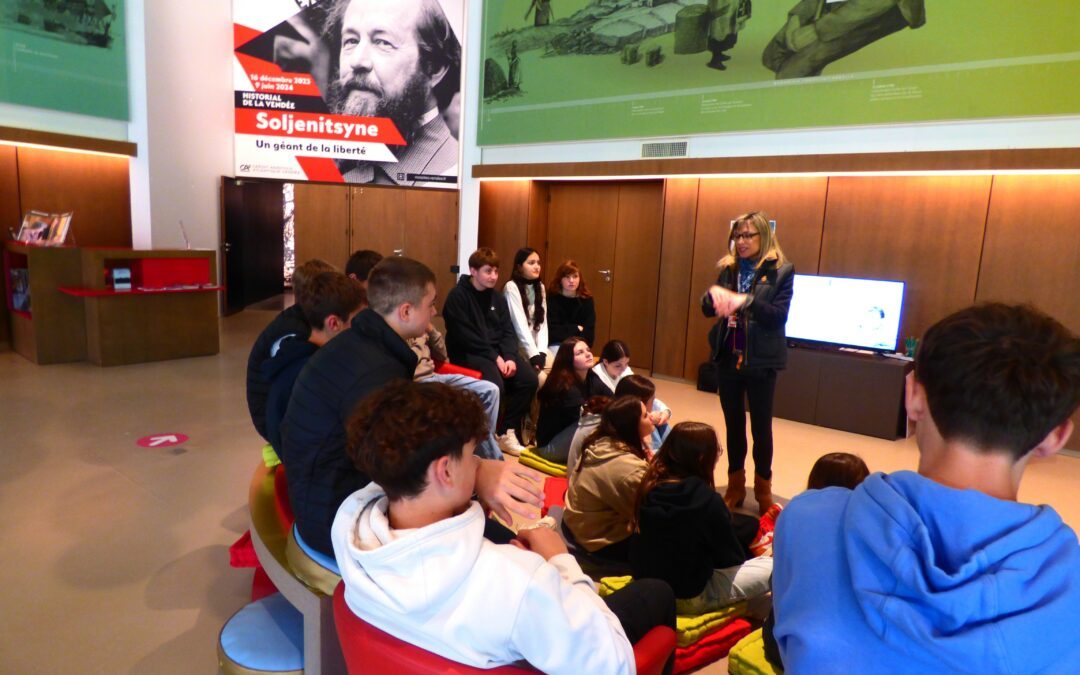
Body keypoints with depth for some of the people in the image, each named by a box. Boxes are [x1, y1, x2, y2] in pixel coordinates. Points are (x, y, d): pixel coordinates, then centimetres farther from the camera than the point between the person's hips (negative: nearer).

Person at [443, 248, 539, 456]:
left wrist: (510, 357, -11)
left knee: (529, 379, -15)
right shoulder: (457, 296, -9)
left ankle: (507, 433, -1)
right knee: (496, 386, -31)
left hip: (498, 351, 7)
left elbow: (508, 331, 8)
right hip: (468, 353, -7)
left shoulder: (497, 297, 13)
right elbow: (464, 336, -16)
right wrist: (494, 357, -19)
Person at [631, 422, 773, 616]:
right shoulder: (707, 500, -24)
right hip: (688, 597, -7)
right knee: (772, 567, 2)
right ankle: (758, 615, 27)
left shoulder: (650, 485, -7)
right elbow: (732, 557, -10)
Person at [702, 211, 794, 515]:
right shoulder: (729, 268, 6)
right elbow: (708, 309, 5)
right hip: (728, 357, 4)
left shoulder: (781, 271, -6)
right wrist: (713, 294, -17)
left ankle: (763, 488, 24)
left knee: (761, 425, 7)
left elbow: (779, 315, -15)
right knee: (733, 424, 13)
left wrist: (747, 301, -28)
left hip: (760, 360, -4)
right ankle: (735, 486, 27)